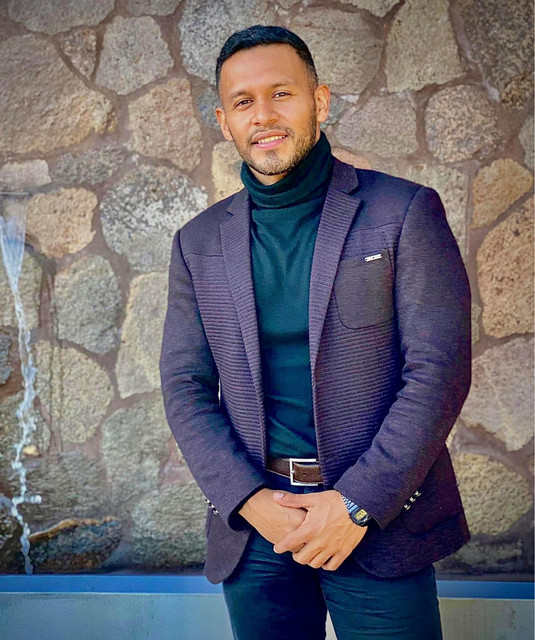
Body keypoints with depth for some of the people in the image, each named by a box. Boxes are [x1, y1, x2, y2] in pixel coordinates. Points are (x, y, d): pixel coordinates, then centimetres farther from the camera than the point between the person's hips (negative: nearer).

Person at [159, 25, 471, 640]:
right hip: (251, 520, 3)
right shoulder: (199, 242, 6)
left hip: (377, 515, -2)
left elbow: (439, 370, -8)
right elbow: (186, 387, 4)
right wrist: (250, 500, -9)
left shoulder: (404, 213, -4)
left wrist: (357, 503, -14)